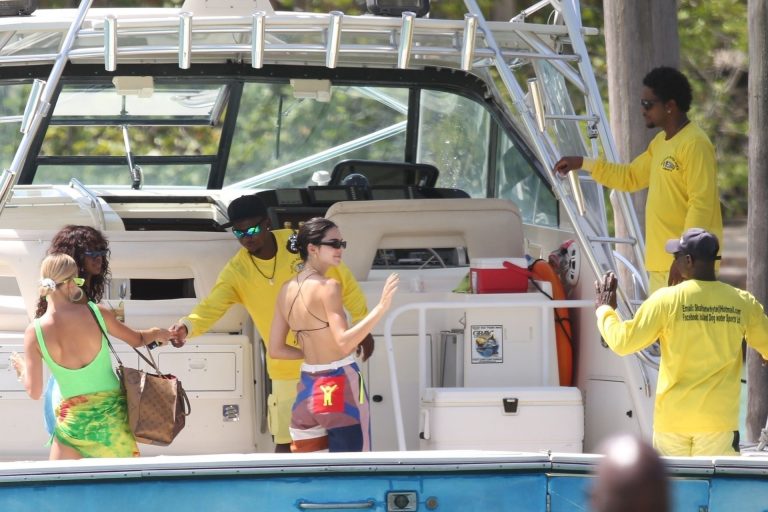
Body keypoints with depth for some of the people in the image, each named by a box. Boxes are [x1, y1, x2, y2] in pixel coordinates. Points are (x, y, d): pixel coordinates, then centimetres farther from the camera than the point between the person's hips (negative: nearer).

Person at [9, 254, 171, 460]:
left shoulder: (35, 332, -9)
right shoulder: (94, 313, -8)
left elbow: (34, 392, -5)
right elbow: (137, 339, 8)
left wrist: (21, 369, 16)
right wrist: (157, 333, 31)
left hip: (72, 418, -1)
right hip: (112, 412, 1)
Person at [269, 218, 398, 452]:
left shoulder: (287, 290, 7)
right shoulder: (328, 287, -14)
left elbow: (275, 350, 10)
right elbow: (344, 343, -23)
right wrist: (381, 308, -27)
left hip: (307, 387, 7)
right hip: (339, 386, -7)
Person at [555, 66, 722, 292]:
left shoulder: (695, 144, -14)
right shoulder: (660, 142, 16)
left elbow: (701, 206, -18)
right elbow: (631, 177, 30)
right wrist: (584, 164, 22)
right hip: (660, 263, 10)